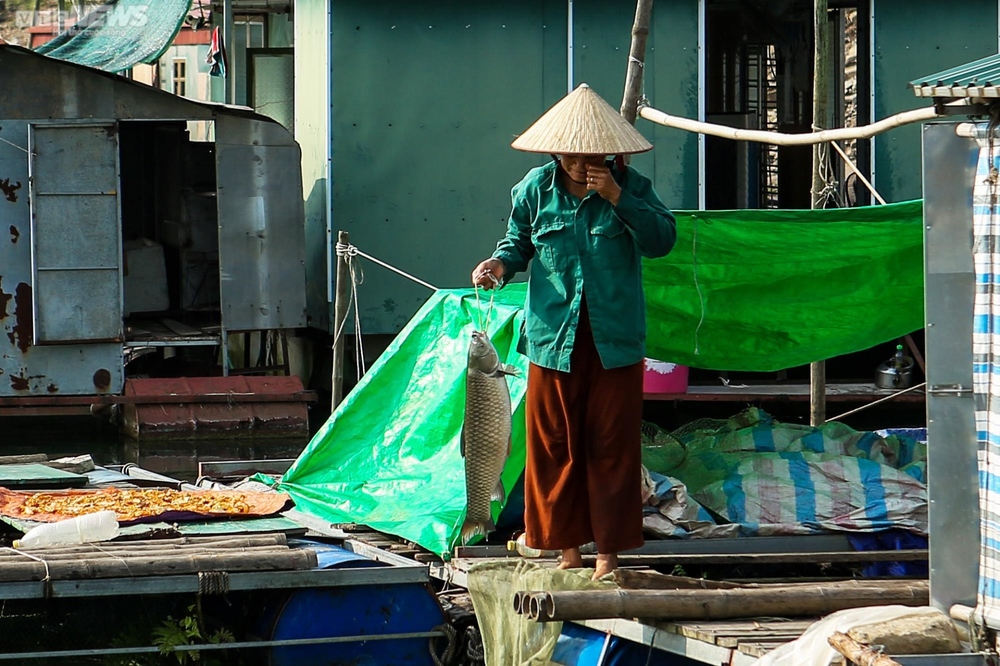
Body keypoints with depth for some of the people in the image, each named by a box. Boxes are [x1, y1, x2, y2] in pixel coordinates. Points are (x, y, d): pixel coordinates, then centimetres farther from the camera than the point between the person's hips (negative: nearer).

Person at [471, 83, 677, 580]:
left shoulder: (629, 187, -1)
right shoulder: (535, 189, 3)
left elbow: (662, 239, -11)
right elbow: (519, 242, 13)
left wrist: (617, 198, -20)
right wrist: (501, 264, -8)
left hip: (614, 341, -1)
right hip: (553, 335, 1)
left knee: (611, 444, 1)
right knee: (554, 444, 4)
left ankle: (608, 552, 8)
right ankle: (568, 548, 15)